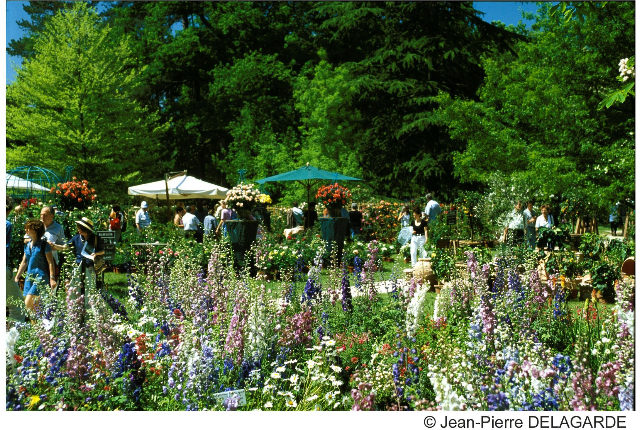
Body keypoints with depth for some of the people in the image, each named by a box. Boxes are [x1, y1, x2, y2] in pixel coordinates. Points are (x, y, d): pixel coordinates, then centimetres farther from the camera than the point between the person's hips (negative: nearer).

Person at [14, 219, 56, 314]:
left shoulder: (44, 245, -7)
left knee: (28, 303, -15)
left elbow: (50, 263, -9)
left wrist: (52, 278, -16)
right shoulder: (27, 245, 13)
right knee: (33, 306, 5)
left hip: (41, 276, -7)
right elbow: (24, 263, 21)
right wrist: (17, 277, 21)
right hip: (29, 276, 7)